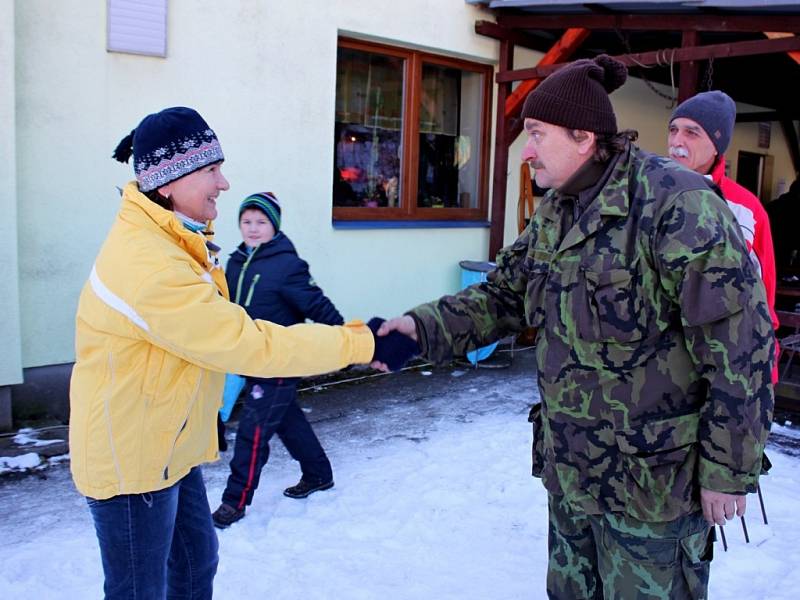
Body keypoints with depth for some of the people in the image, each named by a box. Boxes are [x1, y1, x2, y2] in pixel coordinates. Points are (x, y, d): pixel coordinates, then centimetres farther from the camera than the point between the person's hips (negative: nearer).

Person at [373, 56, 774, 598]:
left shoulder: (676, 204, -22)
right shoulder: (554, 213, 5)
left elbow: (740, 347, -20)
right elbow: (503, 297, 7)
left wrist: (730, 472, -15)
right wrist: (423, 328, -10)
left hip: (655, 480, -7)